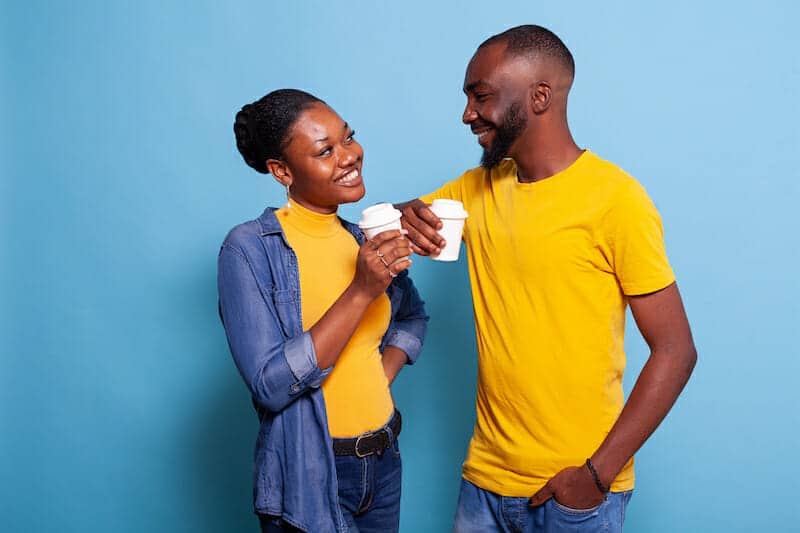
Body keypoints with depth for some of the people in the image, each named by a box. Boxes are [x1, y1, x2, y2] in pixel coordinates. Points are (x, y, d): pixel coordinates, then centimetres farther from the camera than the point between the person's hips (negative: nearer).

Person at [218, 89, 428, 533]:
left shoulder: (368, 242, 1)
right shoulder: (250, 248, -15)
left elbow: (412, 315, 18)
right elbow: (270, 385, -22)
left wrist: (383, 375, 0)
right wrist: (360, 292, -27)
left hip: (383, 460, 6)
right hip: (308, 478, -5)